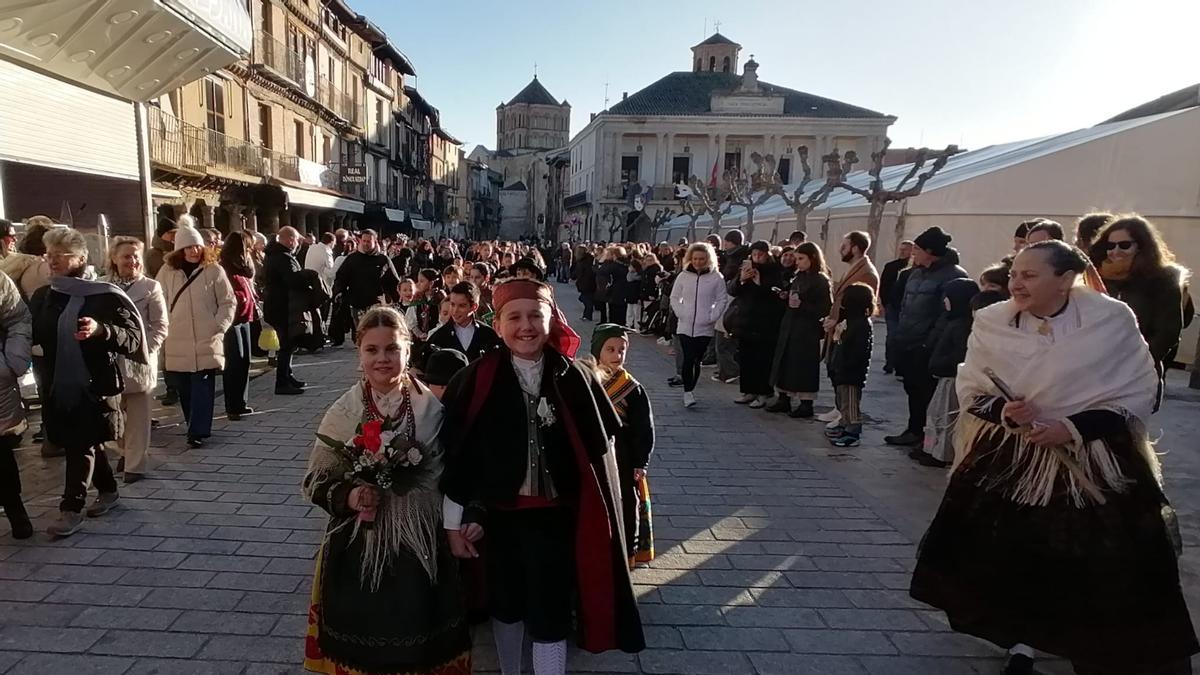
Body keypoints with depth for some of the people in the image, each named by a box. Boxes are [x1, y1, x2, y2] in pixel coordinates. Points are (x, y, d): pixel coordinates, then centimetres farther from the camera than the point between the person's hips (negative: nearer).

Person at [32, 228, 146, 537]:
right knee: (87, 442, 17)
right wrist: (36, 355, -1)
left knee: (81, 446, -2)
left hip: (94, 386, -6)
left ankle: (71, 509, 7)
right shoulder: (41, 297, 8)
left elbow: (133, 337, -14)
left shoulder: (104, 296, -11)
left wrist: (100, 330, -30)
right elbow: (31, 336, 19)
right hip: (57, 385, 6)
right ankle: (108, 491, 33)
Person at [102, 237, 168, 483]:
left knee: (137, 417, 3)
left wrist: (145, 350, -13)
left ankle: (136, 464, 11)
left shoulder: (150, 287, -1)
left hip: (139, 361, -3)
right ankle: (126, 451, 33)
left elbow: (160, 326, -3)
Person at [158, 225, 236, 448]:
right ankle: (196, 425, 27)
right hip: (177, 343, 2)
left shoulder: (214, 271, 0)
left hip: (206, 342, -2)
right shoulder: (167, 272, 6)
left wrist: (219, 328, -6)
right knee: (183, 388, 10)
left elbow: (228, 303, 3)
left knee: (203, 388, -4)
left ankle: (198, 431, -1)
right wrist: (162, 333, -1)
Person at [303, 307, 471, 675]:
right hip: (358, 546, 0)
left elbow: (443, 477, 2)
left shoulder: (430, 408, -7)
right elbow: (315, 480, 0)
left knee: (416, 638, 13)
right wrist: (348, 497, -17)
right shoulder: (344, 411, -7)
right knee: (360, 639, 13)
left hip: (417, 545, 0)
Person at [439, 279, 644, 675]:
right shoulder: (477, 381, -10)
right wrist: (453, 521, -3)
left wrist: (596, 520, 0)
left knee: (549, 618, 6)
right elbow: (454, 453, -6)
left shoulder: (575, 380, -7)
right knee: (505, 606, 21)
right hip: (497, 514, 1)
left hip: (556, 516, -1)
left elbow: (599, 452, 0)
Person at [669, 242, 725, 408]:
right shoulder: (683, 276, 5)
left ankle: (690, 389, 16)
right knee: (688, 359, -8)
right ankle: (688, 392, -6)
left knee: (697, 360, 3)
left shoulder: (716, 278, -1)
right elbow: (674, 297, 11)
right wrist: (680, 313, -1)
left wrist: (712, 317, -7)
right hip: (685, 326, 1)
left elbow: (721, 301, 1)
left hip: (705, 328, -1)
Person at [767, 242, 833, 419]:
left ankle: (806, 404, 10)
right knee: (784, 363, 10)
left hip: (807, 331, -7)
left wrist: (801, 306, -20)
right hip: (789, 328, 7)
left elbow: (826, 310, -14)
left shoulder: (821, 281, -9)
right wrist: (787, 297, 1)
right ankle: (783, 399, 20)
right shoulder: (799, 278, 13)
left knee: (804, 366, -1)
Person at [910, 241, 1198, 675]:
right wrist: (1003, 410, -19)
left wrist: (1073, 428, -20)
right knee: (1007, 556, 6)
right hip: (1007, 460, 2)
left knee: (1097, 568, 2)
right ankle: (1022, 638, 31)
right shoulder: (992, 323, -3)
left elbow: (1137, 394, -7)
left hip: (1095, 465, -2)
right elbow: (970, 389, 2)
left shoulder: (1112, 320, -9)